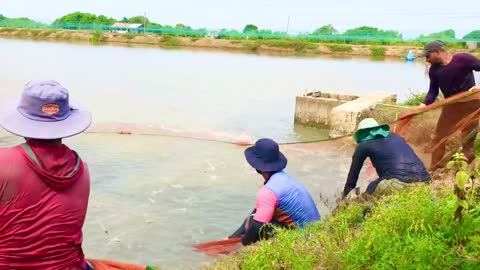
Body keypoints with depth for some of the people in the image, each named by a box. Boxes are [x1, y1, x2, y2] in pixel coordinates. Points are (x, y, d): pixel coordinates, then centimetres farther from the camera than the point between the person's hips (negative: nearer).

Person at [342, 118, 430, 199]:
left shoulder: (364, 145, 14)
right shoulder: (395, 137, 30)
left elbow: (354, 172, 22)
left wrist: (345, 195, 35)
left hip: (399, 183, -6)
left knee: (371, 189, 20)